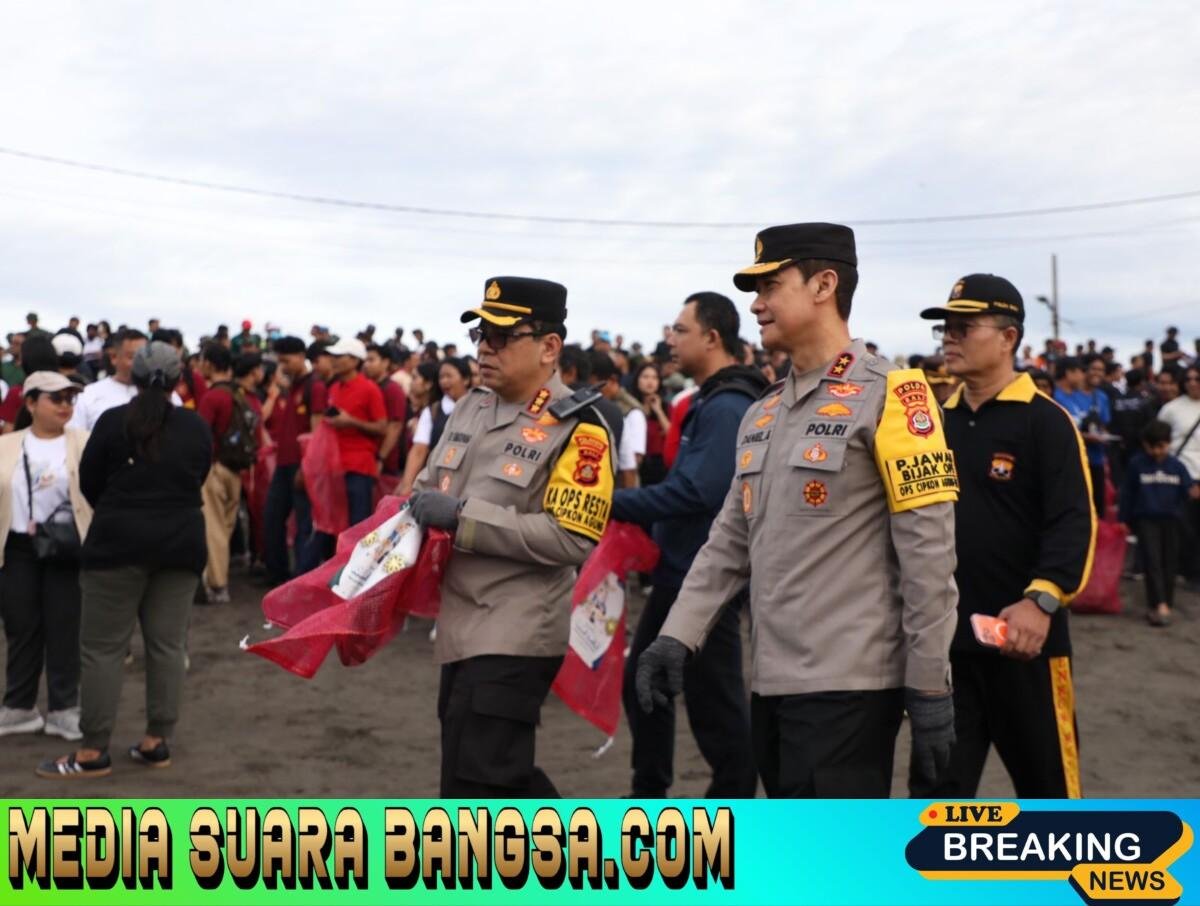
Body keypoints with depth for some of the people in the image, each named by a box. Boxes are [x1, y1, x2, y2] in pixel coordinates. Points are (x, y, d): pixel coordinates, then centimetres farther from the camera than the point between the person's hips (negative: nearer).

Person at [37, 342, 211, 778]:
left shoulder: (113, 420, -5)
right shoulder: (197, 427, 4)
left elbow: (88, 481, 3)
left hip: (119, 541, -3)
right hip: (181, 543, 3)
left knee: (102, 647, 1)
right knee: (168, 645, 6)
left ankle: (93, 752, 2)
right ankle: (157, 741, 10)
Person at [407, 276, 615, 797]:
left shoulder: (577, 427, -13)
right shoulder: (471, 407, 10)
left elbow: (570, 537, -21)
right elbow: (429, 485, 23)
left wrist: (462, 516, -21)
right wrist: (415, 508, -1)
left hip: (517, 633, -8)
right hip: (461, 625, 8)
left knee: (475, 787, -6)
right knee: (505, 772, 20)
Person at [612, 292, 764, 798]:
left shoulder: (728, 406, -19)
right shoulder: (711, 401, 13)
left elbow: (698, 491, -28)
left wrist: (615, 503, -22)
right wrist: (647, 527, 9)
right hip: (680, 570, 11)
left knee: (712, 698, 1)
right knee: (643, 678, 18)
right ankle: (650, 791, 32)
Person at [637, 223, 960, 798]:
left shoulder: (888, 395, -9)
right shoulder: (761, 413, 14)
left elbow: (929, 552, -12)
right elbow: (730, 543, 15)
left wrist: (929, 685, -13)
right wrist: (677, 634, 5)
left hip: (847, 685, -8)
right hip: (771, 681, 8)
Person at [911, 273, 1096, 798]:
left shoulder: (1046, 421, -8)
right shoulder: (941, 423, 12)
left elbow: (1073, 522, -17)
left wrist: (1041, 600, -31)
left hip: (1023, 639, -5)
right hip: (946, 637, 6)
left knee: (1047, 781, 12)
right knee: (935, 786, 7)